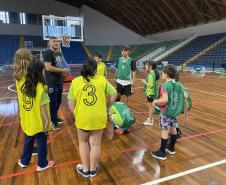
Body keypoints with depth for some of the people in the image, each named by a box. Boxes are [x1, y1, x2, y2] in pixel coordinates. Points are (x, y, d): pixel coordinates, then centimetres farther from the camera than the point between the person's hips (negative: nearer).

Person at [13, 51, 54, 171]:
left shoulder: (22, 84, -5)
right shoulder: (41, 88, -23)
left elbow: (21, 101, 5)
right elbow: (43, 106, -20)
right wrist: (48, 119, -12)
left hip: (27, 121, 6)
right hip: (39, 121, -6)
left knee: (28, 140, 25)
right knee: (42, 142, 13)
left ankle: (24, 161, 41)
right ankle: (42, 164, 28)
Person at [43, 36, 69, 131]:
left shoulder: (59, 54, 15)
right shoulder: (48, 53, -12)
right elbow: (48, 67, -23)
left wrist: (64, 72, 5)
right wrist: (62, 70, -17)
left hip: (59, 82, 9)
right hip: (52, 83, -9)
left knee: (58, 101, 18)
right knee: (52, 102, -1)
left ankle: (55, 117, 34)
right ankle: (52, 121, 12)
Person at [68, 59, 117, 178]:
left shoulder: (76, 81, -4)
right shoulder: (102, 80, -2)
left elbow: (71, 103, -4)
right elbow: (114, 94, 1)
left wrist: (77, 114, 12)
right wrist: (106, 107, 14)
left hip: (82, 118, 0)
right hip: (99, 117, 1)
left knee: (83, 142, 22)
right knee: (95, 143, 17)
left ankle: (85, 169, 34)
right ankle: (93, 169, 34)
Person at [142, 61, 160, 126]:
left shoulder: (151, 75, -24)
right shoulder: (153, 73, 5)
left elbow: (151, 86, -26)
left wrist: (145, 82, -13)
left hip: (150, 93, -10)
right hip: (151, 92, 10)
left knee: (150, 106, 2)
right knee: (150, 106, 21)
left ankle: (150, 121, 14)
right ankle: (150, 118, 36)